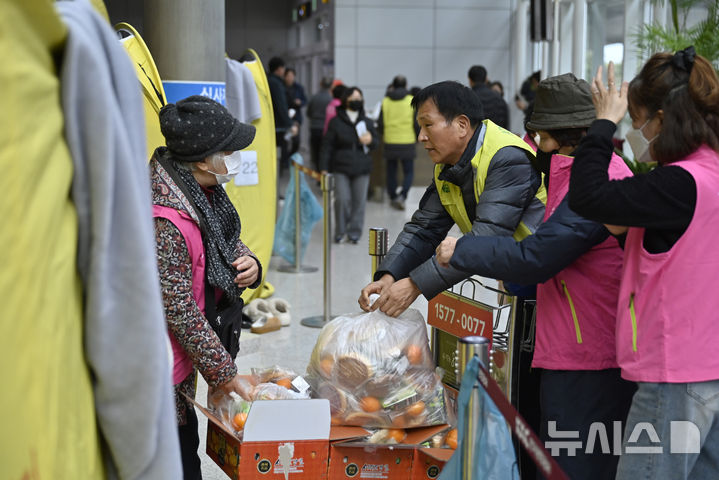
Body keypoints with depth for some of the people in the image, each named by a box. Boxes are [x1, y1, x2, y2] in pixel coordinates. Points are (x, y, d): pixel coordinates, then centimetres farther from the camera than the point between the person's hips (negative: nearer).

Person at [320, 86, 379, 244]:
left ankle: (355, 231, 14)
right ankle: (340, 232, 9)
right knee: (342, 200, -9)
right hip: (341, 168, -2)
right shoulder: (336, 122, 2)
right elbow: (327, 146, 2)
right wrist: (324, 168, -4)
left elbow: (376, 142, 17)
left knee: (359, 201, 1)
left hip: (362, 169, 2)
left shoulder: (367, 122, 10)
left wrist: (370, 141, -9)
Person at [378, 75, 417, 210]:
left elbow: (380, 124, 3)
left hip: (390, 143, 2)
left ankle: (393, 197, 23)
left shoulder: (385, 101, 1)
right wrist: (418, 137, 13)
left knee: (391, 172, 15)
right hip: (407, 142, -2)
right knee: (408, 172, 6)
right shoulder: (412, 101, -4)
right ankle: (402, 196, -14)